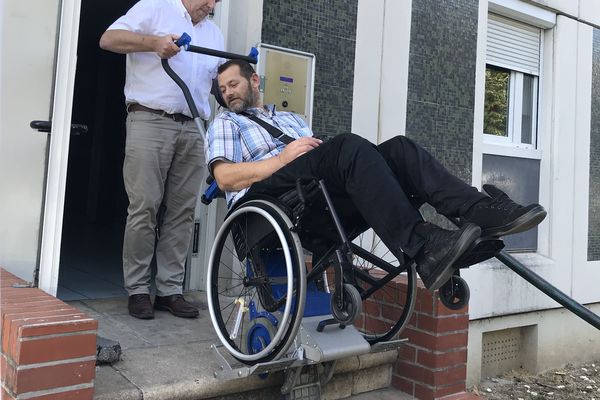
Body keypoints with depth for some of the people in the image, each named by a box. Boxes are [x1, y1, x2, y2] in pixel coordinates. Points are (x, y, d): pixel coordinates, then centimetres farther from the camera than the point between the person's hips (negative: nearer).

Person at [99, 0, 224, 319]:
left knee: (182, 212, 1)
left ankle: (170, 290, 8)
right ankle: (138, 290, 2)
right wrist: (154, 42, -14)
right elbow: (108, 39, -1)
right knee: (144, 209, -7)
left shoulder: (214, 33, 27)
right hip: (150, 121, -5)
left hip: (192, 129, 5)